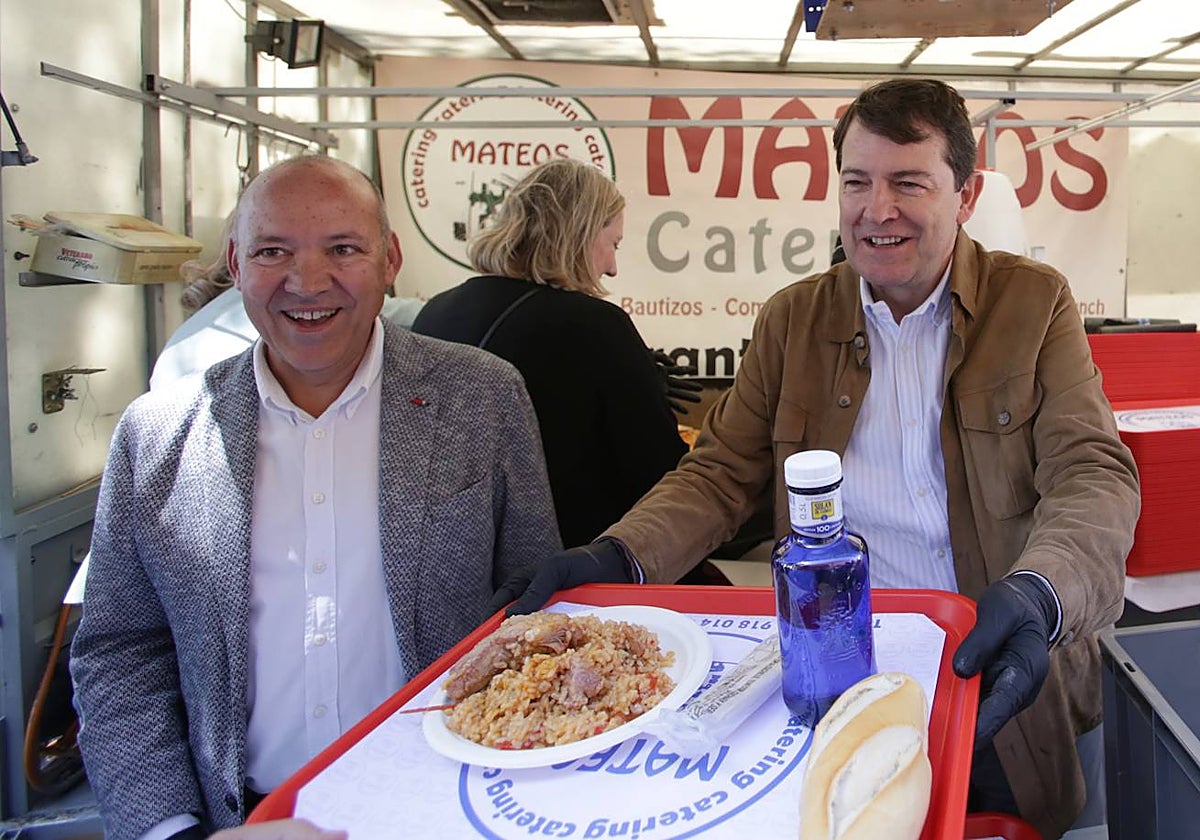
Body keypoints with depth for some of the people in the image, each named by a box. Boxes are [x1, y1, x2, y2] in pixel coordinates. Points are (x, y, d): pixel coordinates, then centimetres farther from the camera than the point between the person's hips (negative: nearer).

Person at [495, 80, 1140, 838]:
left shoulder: (1035, 304, -2)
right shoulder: (793, 320, 4)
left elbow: (1094, 473, -11)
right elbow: (720, 474, 3)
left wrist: (1040, 595, -33)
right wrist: (616, 558, -16)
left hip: (1001, 681, 0)